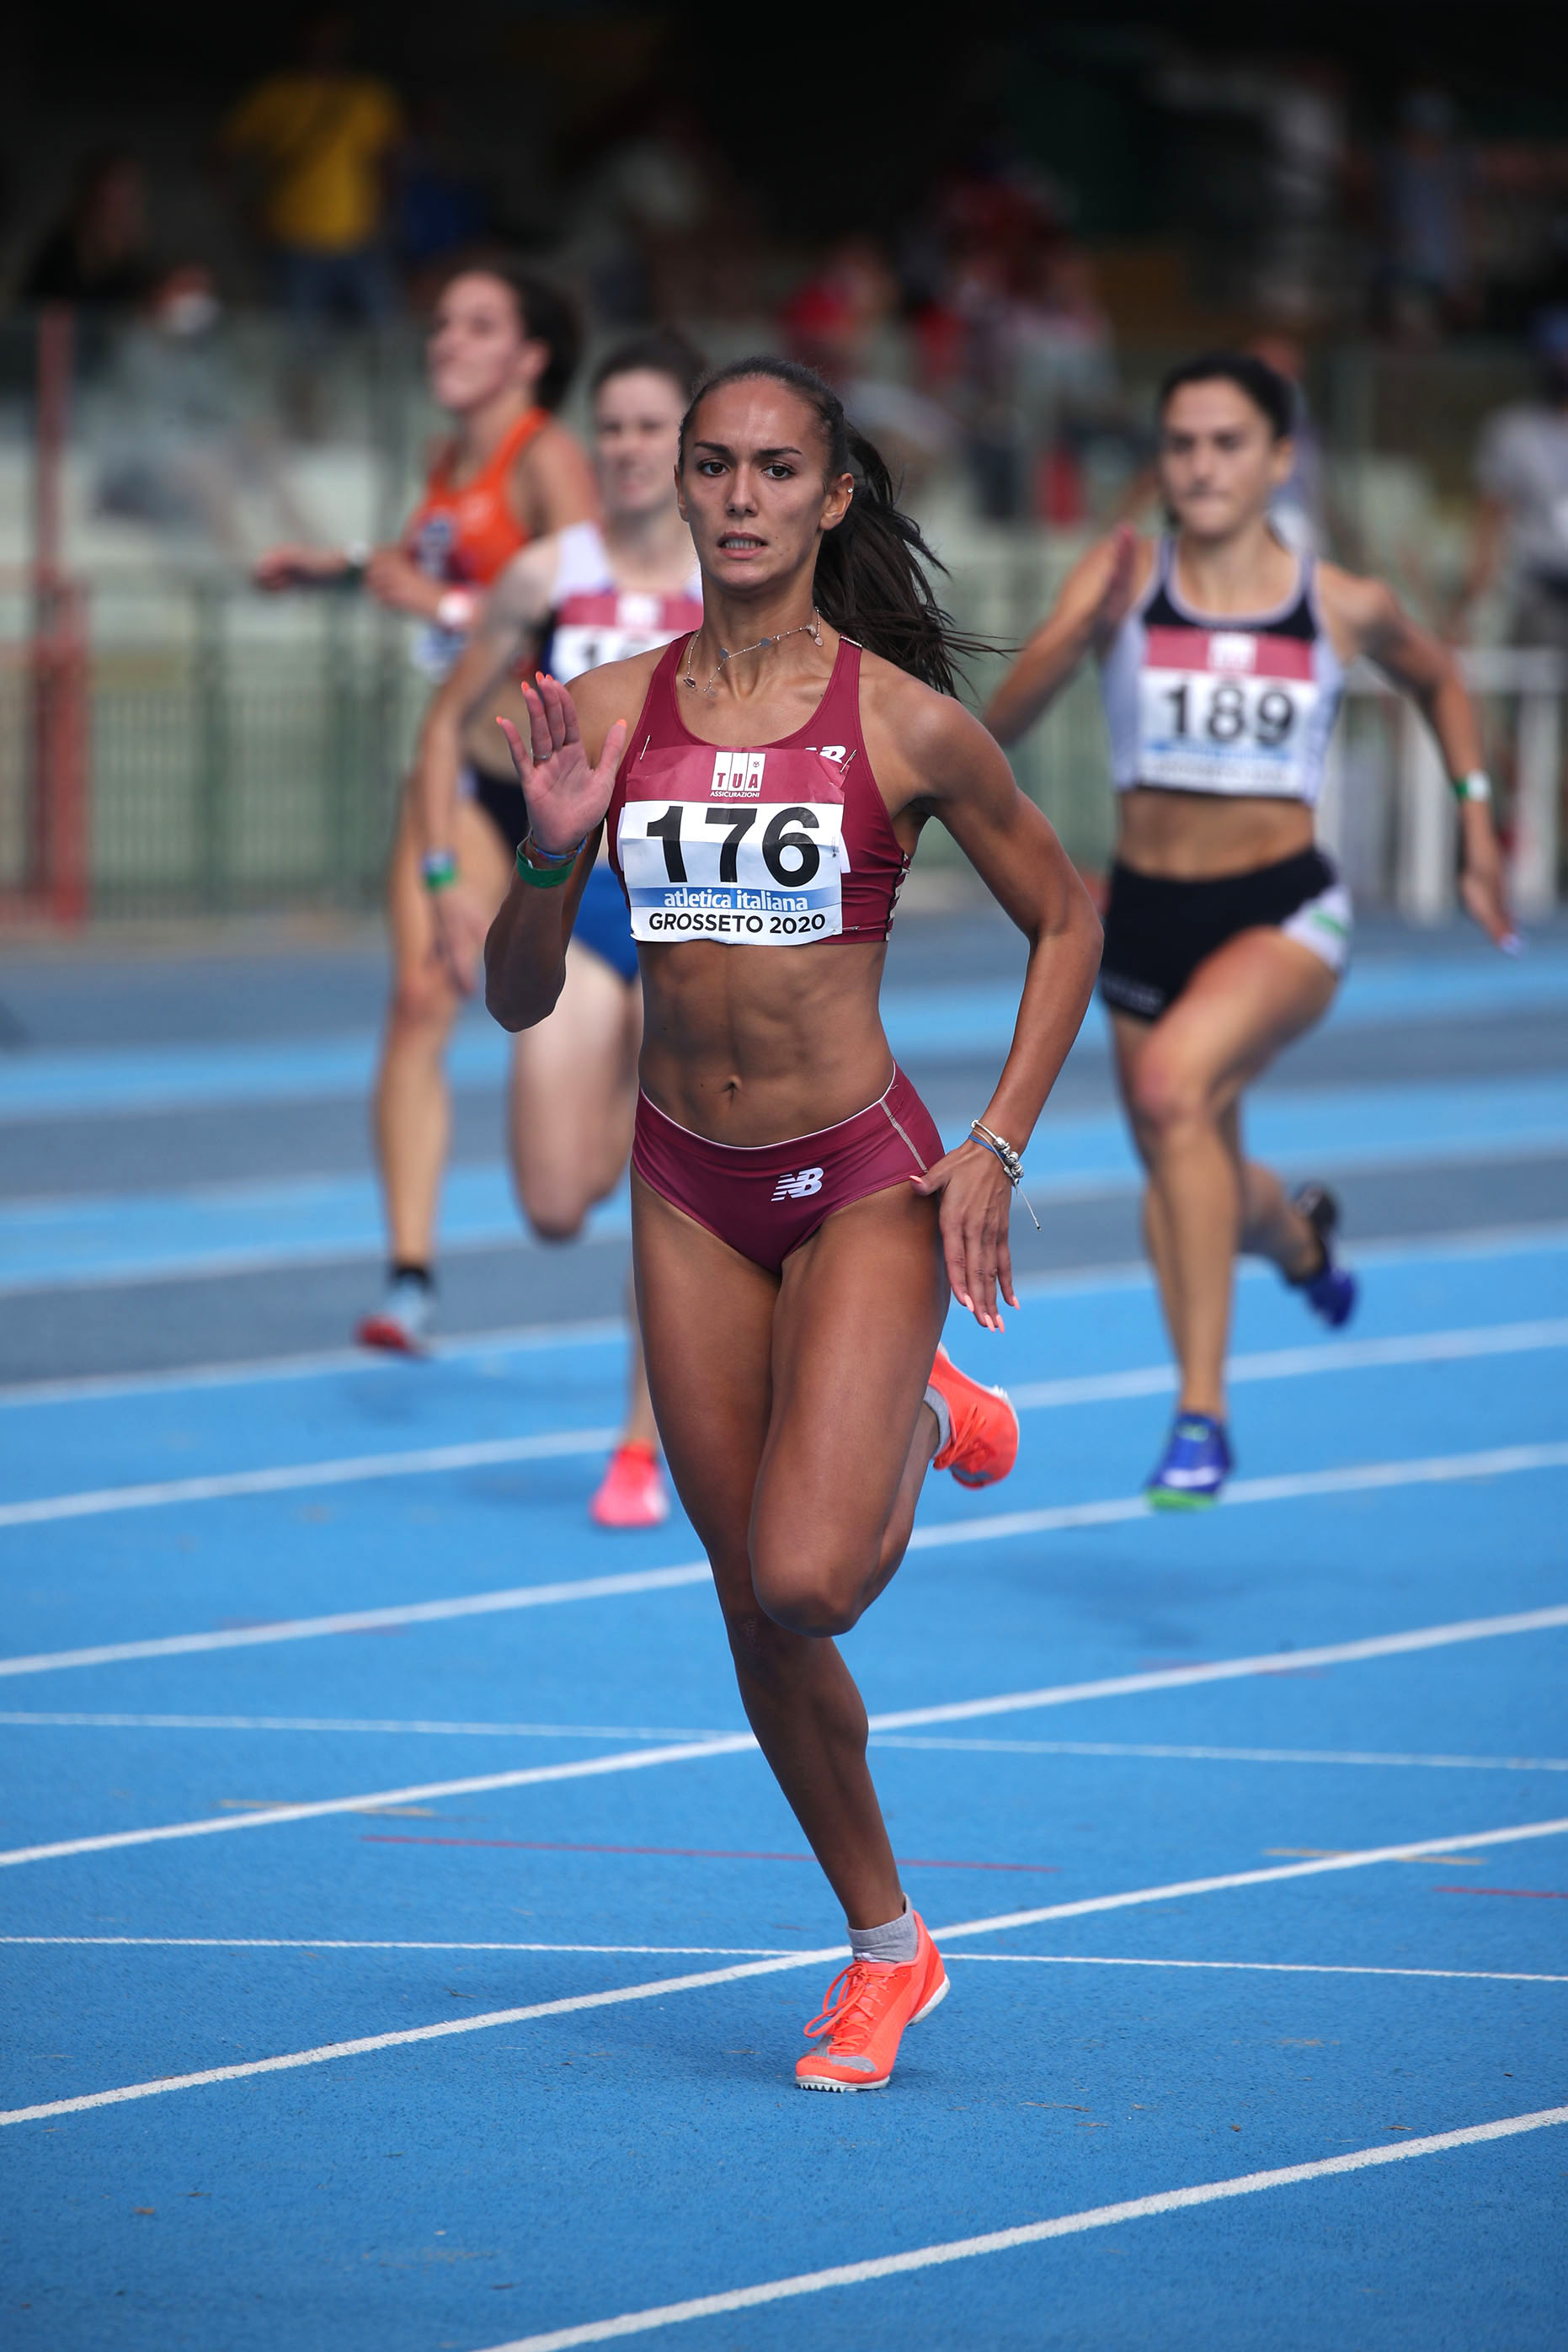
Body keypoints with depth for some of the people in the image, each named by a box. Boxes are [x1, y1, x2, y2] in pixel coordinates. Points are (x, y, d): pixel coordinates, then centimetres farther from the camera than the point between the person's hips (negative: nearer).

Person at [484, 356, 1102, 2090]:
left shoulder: (905, 723, -8)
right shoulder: (611, 713, 0)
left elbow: (1065, 923, 4)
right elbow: (516, 999, 3)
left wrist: (998, 1146, -6)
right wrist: (551, 850, -16)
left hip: (864, 1179, -4)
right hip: (688, 1188, 4)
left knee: (803, 1579, -19)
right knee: (755, 1618, 7)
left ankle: (923, 1434, 15)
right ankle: (884, 1948, 26)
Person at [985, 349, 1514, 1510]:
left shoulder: (1344, 608, -3)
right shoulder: (1123, 578, -5)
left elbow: (1439, 682, 20)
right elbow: (1004, 719, -18)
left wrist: (1477, 826, 13)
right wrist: (1085, 632, -35)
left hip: (1287, 912, -3)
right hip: (1147, 915, 3)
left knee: (1175, 1082, -33)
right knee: (1192, 1186, 17)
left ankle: (1203, 1409, -28)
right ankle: (1299, 1233, 59)